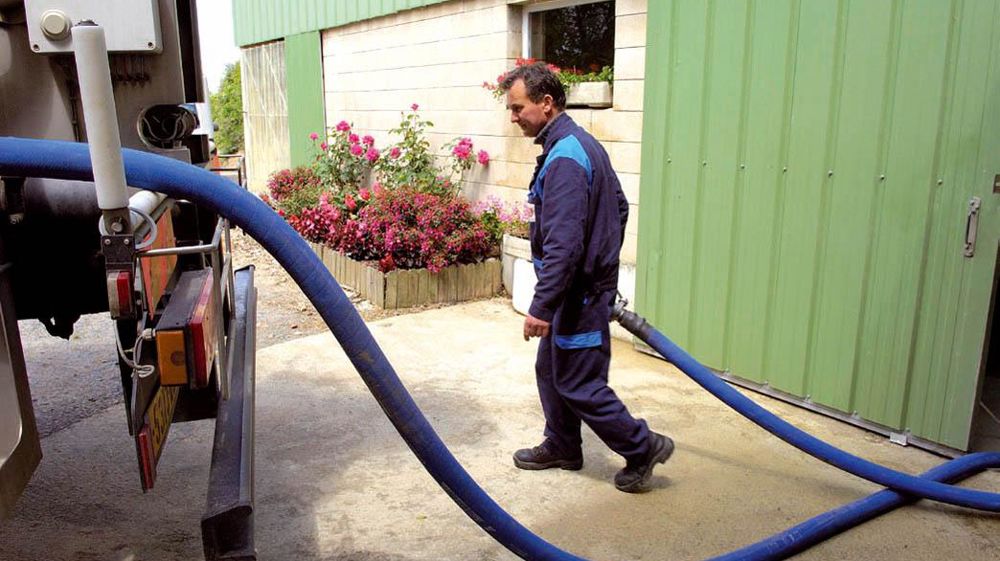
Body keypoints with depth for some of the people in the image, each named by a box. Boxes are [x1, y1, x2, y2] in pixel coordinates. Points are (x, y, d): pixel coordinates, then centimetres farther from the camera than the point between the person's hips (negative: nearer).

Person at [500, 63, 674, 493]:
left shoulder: (564, 158, -23)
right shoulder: (582, 143, 10)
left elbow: (563, 243, -29)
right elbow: (620, 208, 20)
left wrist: (541, 307, -27)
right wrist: (604, 261, 28)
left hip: (578, 293, -10)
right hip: (590, 281, 10)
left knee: (578, 384, 1)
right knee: (551, 369, 19)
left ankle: (642, 448, 16)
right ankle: (561, 447, 34)